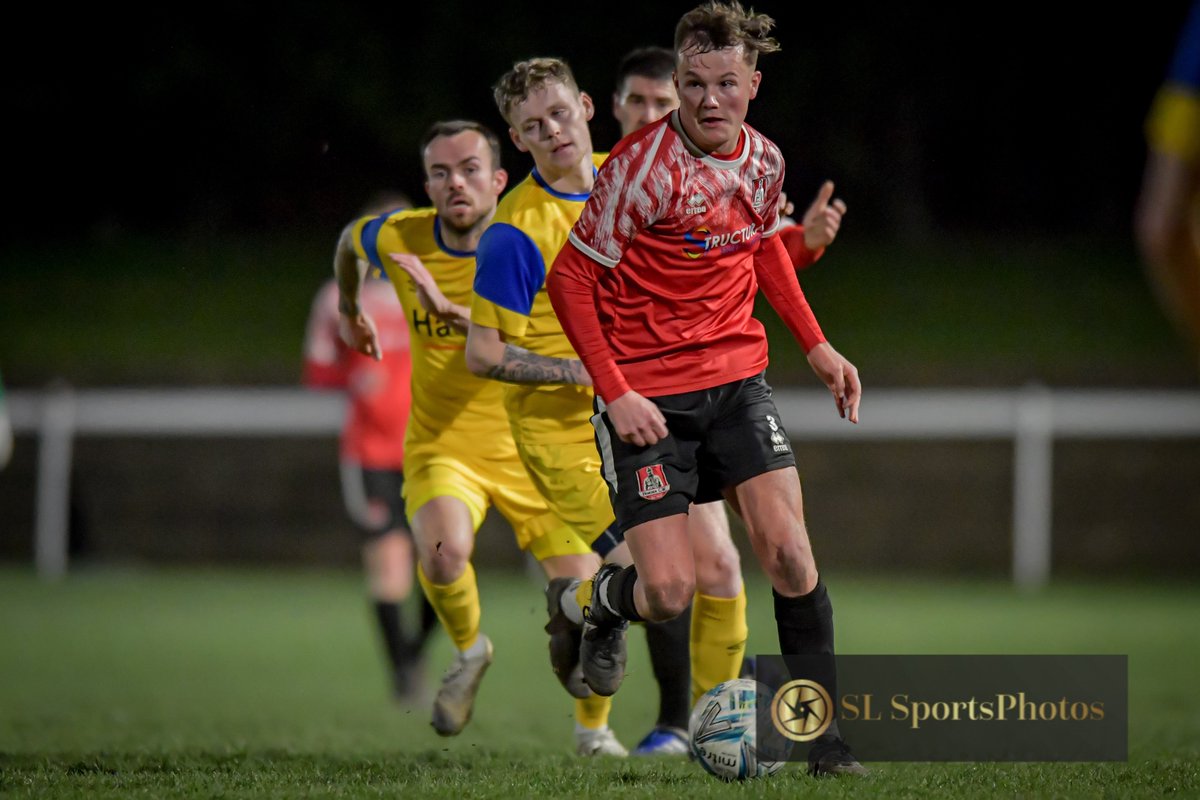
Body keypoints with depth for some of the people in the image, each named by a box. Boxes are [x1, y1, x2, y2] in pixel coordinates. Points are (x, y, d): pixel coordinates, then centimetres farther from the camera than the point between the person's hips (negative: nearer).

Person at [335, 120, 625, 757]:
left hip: (531, 451, 0)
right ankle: (469, 651, 3)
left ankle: (593, 727, 25)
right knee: (443, 553, -32)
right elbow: (349, 240, 17)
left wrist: (450, 309, -43)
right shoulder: (399, 239, -9)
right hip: (442, 448, 1)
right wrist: (349, 310, 32)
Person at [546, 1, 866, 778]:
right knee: (669, 591, -9)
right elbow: (570, 278, -11)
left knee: (789, 552, -10)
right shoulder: (644, 164, -17)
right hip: (647, 396, -4)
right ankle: (608, 599, 29)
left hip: (737, 378, 4)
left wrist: (817, 347, 17)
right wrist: (614, 393, -17)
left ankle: (822, 732, 2)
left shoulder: (763, 159, 1)